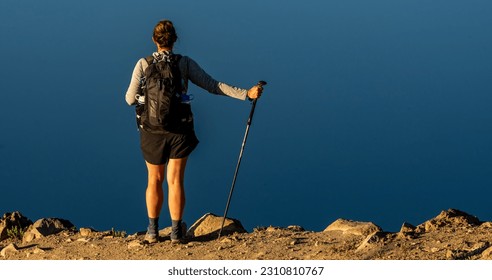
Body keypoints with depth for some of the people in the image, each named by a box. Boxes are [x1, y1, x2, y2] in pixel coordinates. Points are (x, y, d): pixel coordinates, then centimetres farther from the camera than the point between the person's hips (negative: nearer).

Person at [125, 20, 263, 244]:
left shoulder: (143, 64, -8)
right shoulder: (185, 63, -6)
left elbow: (130, 99, -7)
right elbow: (214, 86, -8)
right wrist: (246, 94, -6)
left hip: (152, 132, 0)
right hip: (179, 130, 0)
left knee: (154, 181, 17)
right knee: (175, 181, 9)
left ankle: (152, 231, 21)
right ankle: (176, 232, 13)